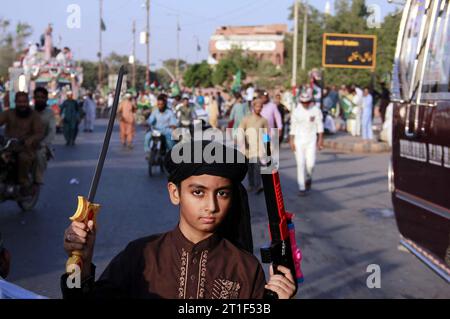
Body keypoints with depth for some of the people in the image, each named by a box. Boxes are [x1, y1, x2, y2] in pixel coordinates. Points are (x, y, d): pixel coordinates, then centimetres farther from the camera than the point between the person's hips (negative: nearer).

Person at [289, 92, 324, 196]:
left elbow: (320, 125, 1)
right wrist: (291, 141, 0)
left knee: (310, 163, -7)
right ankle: (302, 188, 3)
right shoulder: (296, 111, 1)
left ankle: (308, 178, 26)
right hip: (299, 140, 0)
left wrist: (320, 139, -6)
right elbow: (293, 127, 4)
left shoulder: (316, 111, -1)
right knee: (300, 164, -3)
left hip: (311, 140, 0)